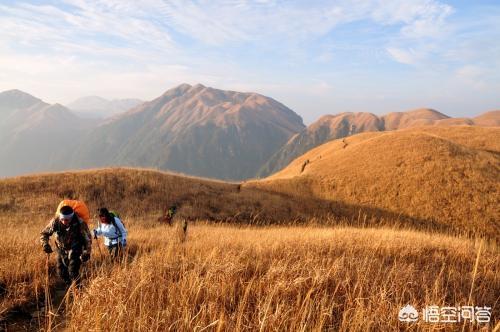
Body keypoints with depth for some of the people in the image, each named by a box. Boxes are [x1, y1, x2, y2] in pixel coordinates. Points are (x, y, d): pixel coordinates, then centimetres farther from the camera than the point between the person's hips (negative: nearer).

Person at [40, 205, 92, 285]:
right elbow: (44, 233, -4)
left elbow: (88, 238, -14)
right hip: (62, 250, 4)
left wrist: (86, 253, -15)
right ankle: (69, 286, 34)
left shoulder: (80, 223, -29)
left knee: (73, 271, -13)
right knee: (61, 271, 8)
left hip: (75, 251, -4)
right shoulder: (55, 221, -22)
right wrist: (45, 244, -21)